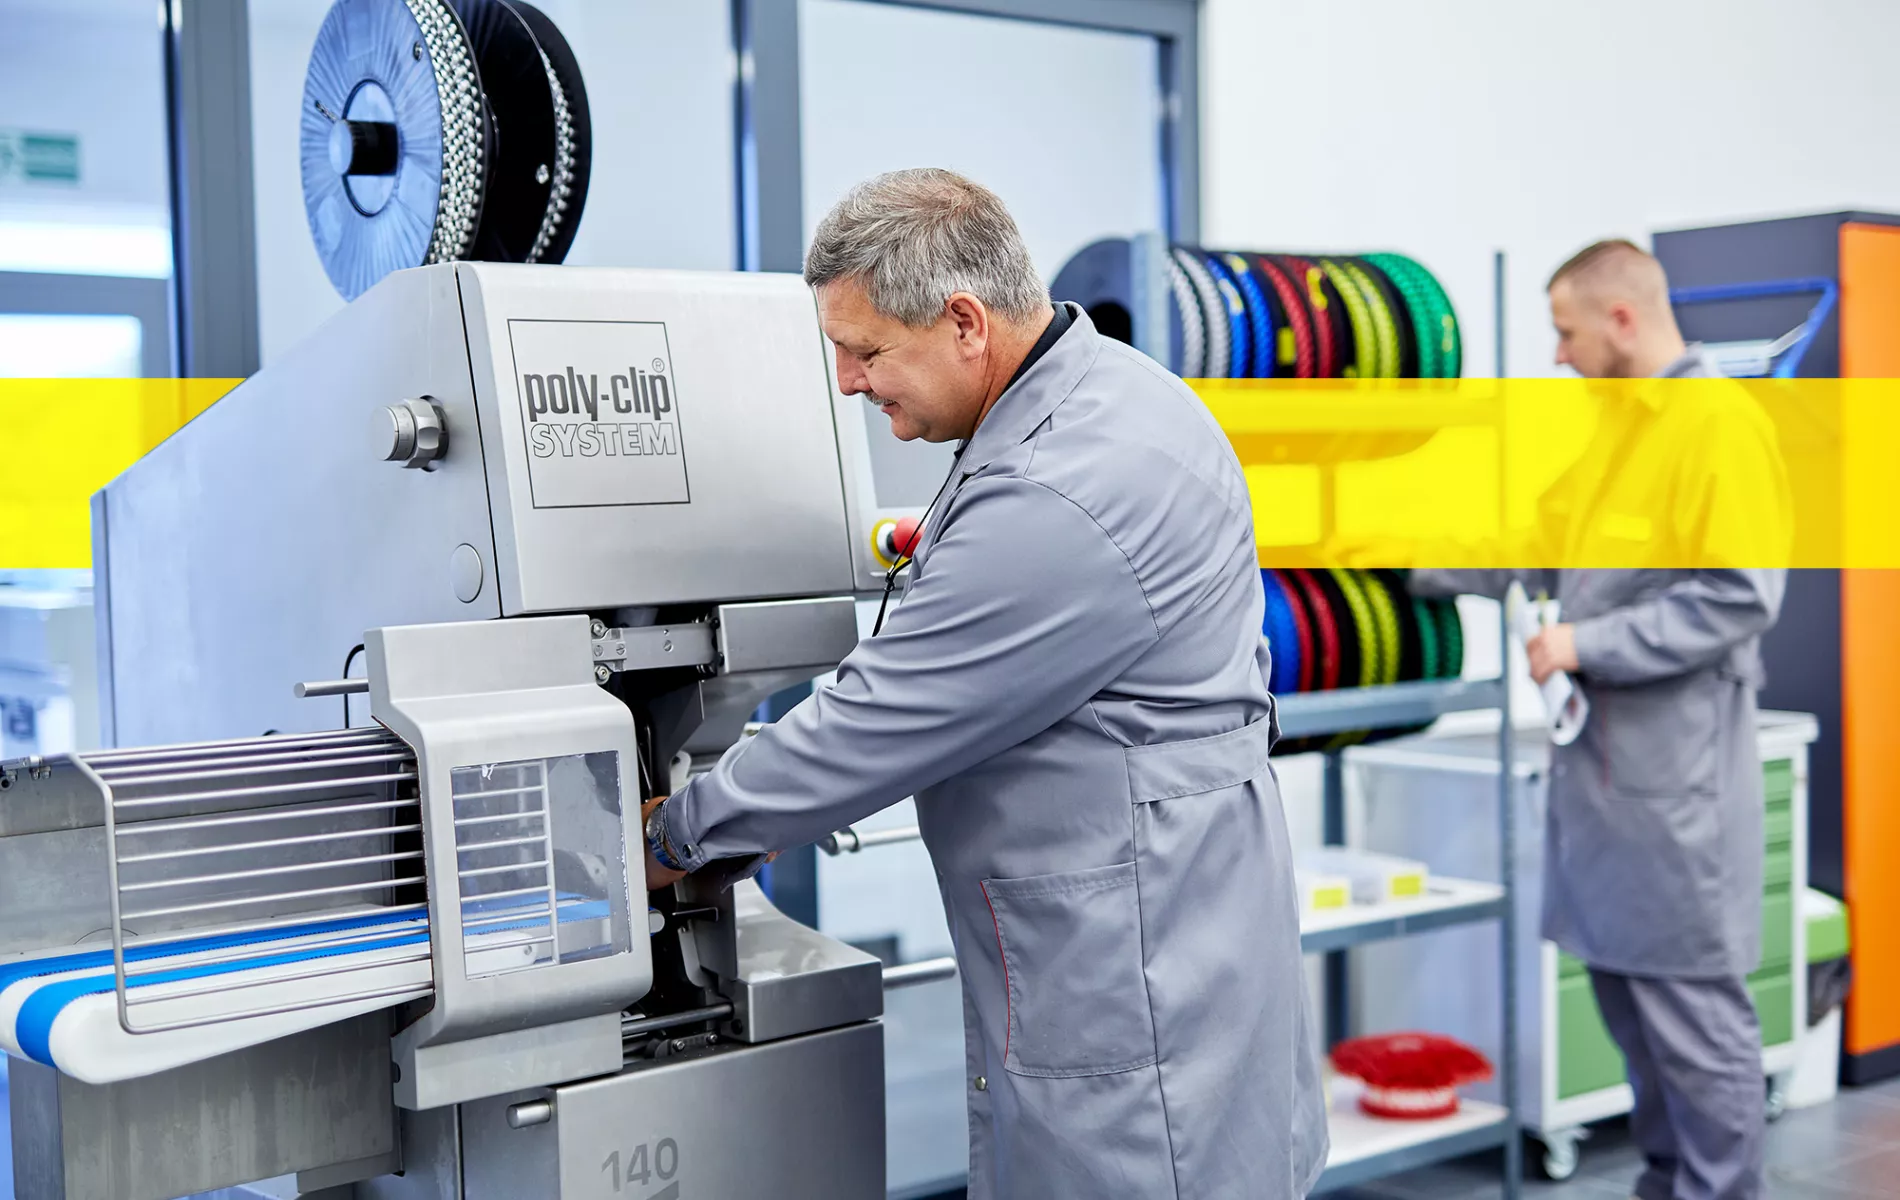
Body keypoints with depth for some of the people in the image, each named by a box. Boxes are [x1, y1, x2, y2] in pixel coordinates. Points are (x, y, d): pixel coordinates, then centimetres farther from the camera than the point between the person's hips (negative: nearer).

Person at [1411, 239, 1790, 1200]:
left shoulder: (1721, 423, -14)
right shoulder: (1606, 423, 14)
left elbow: (1740, 597, -20)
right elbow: (1536, 550, 18)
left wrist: (1591, 644, -19)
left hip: (1673, 767, -9)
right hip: (1599, 751, 9)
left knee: (1690, 996, -2)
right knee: (1623, 981, 16)